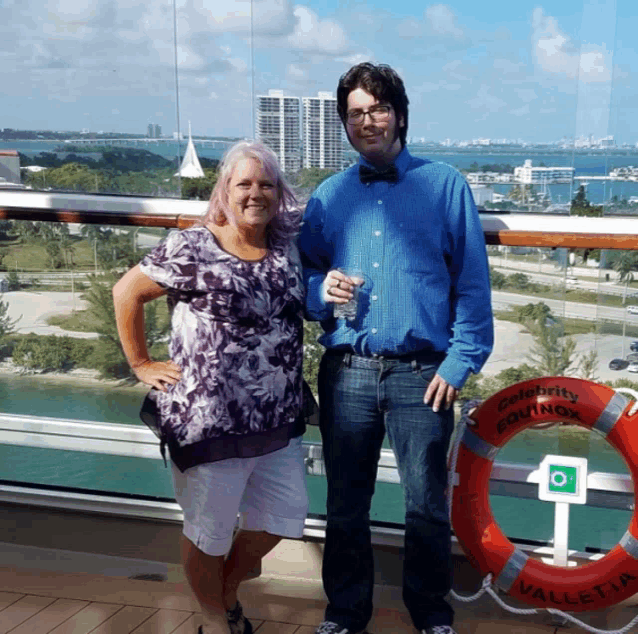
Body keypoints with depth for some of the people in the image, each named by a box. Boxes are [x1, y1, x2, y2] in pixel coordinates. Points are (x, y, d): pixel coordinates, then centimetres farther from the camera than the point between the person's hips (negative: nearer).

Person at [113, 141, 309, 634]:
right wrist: (141, 364, -3)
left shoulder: (288, 244, 5)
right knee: (210, 531, 11)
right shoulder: (191, 247, -10)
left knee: (281, 518, 17)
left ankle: (228, 593, 44)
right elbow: (126, 293, -2)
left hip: (279, 420, 6)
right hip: (209, 421, -5)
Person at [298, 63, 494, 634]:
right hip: (346, 371, 3)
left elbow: (472, 284, -1)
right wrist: (321, 289, -8)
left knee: (427, 506, 7)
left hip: (421, 373, -2)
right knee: (345, 505, 12)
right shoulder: (328, 195, 11)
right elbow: (304, 274, 15)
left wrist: (459, 362, -8)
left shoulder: (445, 185, 2)